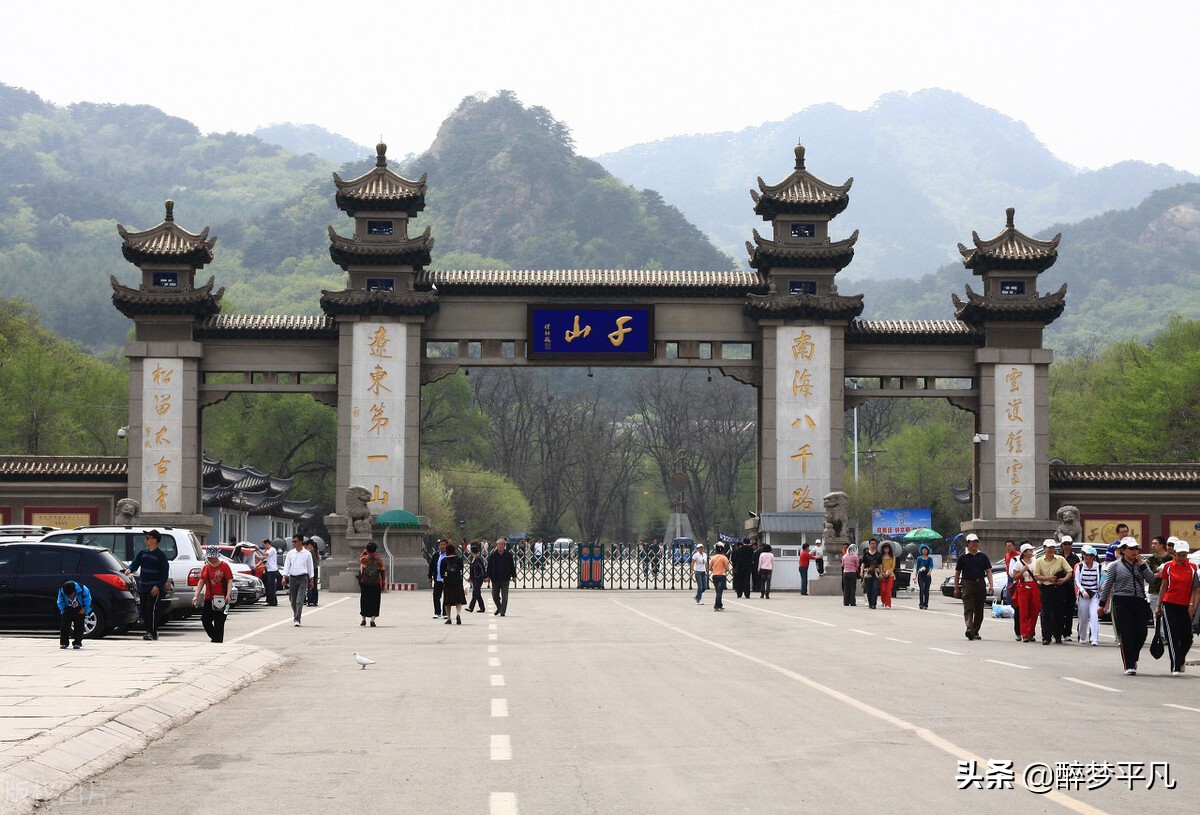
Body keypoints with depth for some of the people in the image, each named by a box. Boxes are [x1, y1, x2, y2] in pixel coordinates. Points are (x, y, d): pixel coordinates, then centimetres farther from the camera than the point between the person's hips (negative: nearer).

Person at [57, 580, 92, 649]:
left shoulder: (82, 589, -28)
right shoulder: (62, 591, -21)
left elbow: (87, 599, -11)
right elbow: (61, 603, -3)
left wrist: (84, 608, -12)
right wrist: (63, 610, -11)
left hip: (80, 610, -1)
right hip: (68, 609, 1)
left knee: (78, 626, -9)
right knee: (65, 625, -9)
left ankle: (77, 643, -4)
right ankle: (63, 643, -4)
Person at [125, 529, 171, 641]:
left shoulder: (161, 555, -5)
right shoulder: (142, 553, 13)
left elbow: (165, 573, -7)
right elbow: (135, 563, 6)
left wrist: (158, 586, -17)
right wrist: (130, 569, -18)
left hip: (154, 588, -7)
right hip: (142, 587, 7)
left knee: (150, 608, -15)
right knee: (143, 610, 7)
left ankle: (153, 633, -10)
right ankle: (149, 631, 19)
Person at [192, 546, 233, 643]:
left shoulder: (224, 566, -2)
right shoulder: (205, 567, 13)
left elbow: (230, 581, -7)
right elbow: (201, 582, 12)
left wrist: (228, 595, -19)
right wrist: (196, 596, 2)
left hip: (221, 599, -6)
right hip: (208, 599, 6)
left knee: (219, 622, -4)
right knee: (205, 620, 2)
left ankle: (218, 641, 2)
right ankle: (215, 638, 19)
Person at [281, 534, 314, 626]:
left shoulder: (307, 554, 2)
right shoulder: (290, 553, 8)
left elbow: (310, 567, 8)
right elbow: (286, 566, 5)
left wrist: (311, 580, 8)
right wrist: (284, 577, -7)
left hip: (303, 578, -3)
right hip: (292, 578, 3)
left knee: (300, 600, -12)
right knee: (293, 600, 9)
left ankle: (297, 619, -14)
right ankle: (296, 615, 31)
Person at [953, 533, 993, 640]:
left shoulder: (983, 557, 10)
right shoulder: (963, 557, 3)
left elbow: (988, 571, 7)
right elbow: (957, 573, 7)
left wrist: (990, 585, -6)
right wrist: (956, 588, 3)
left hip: (980, 584, 4)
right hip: (967, 584, -4)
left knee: (979, 610, 7)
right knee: (968, 608, -14)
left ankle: (975, 632, 17)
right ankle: (969, 630, -27)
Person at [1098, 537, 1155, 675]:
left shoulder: (1142, 565, 12)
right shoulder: (1115, 565, 4)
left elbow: (1151, 579, -3)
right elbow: (1107, 585, 5)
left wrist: (1141, 564, -7)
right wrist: (1102, 604, 3)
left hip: (1139, 602, 3)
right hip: (1122, 603, -3)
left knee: (1141, 634, -1)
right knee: (1126, 635, -6)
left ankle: (1132, 658, 26)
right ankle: (1129, 666, -2)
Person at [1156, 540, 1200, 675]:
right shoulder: (1168, 566, 2)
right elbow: (1164, 587, 8)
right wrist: (1159, 607, 9)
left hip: (1185, 606, 1)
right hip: (1169, 604, -1)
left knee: (1187, 638, 4)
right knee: (1172, 637, -7)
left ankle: (1180, 660, 33)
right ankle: (1175, 667, -5)